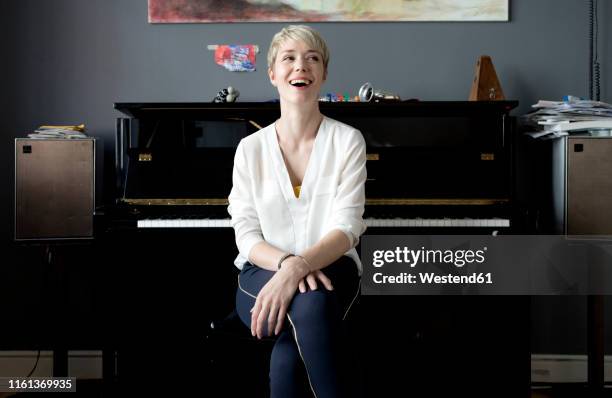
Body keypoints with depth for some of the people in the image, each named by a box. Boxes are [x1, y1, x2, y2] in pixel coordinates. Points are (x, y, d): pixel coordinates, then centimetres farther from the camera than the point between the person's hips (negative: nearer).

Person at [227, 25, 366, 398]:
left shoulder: (348, 140, -1)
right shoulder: (250, 148, 5)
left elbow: (346, 229, -11)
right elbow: (247, 236, -1)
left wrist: (299, 265, -31)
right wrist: (286, 263, -23)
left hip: (328, 268, 0)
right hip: (264, 272, 1)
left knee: (310, 305, -37)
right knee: (308, 305, -35)